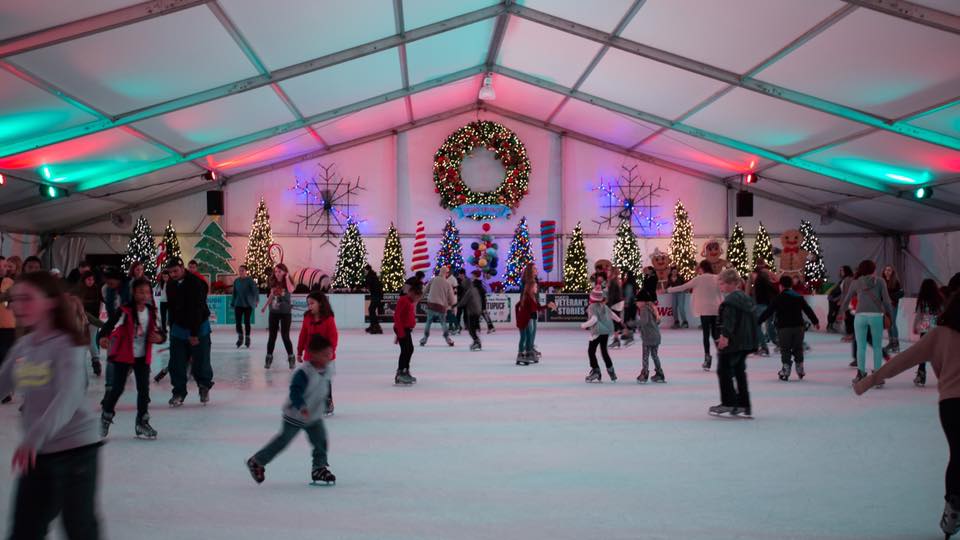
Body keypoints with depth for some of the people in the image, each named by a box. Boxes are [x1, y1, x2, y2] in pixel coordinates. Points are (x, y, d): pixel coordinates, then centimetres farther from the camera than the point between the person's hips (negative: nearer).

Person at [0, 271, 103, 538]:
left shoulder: (68, 345, -16)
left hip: (75, 446, -6)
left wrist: (34, 437, -42)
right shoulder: (22, 346, 4)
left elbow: (68, 397, -29)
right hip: (37, 451, 6)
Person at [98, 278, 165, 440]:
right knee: (117, 388, 0)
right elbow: (110, 325, -22)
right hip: (123, 355, -4)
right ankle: (106, 416, 25)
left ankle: (142, 422, 16)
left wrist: (159, 337, -13)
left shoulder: (151, 312, 2)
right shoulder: (125, 311, -14)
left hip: (143, 357, 4)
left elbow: (158, 330, 10)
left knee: (144, 389, 3)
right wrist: (102, 337, -41)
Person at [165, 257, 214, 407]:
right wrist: (172, 328, 11)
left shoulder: (196, 283, -20)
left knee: (200, 361, -1)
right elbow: (172, 308, 12)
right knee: (176, 363, 0)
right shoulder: (171, 285, 2)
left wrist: (194, 333, -23)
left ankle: (205, 387, 22)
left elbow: (197, 310, -22)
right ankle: (179, 393, 9)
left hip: (198, 328, -5)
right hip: (178, 327, 6)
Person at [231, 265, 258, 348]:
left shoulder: (250, 280, -7)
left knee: (246, 322, 4)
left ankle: (247, 339, 20)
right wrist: (232, 303, 10)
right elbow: (234, 293, 10)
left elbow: (255, 290, -12)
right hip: (238, 305, 3)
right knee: (238, 322, -1)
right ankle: (240, 338, 19)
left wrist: (256, 300, -21)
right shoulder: (236, 281, 5)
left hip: (248, 304, -3)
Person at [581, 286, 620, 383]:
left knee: (591, 351, 1)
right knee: (604, 351, 18)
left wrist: (584, 325, -15)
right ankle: (611, 372, 19)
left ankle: (596, 371, -4)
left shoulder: (592, 307, -13)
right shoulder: (604, 306, 8)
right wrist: (619, 320, 35)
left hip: (597, 332, -8)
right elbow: (612, 314, 17)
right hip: (606, 331, 8)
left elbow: (594, 319, -24)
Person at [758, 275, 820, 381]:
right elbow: (808, 310, 15)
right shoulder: (799, 297, 8)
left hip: (784, 328, -4)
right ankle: (800, 370, 21)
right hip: (798, 327, 4)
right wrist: (816, 321, 27)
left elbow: (768, 311, -8)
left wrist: (758, 322, -2)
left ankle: (785, 371, -3)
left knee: (785, 350, 2)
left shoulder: (778, 298, -6)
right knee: (798, 349, 17)